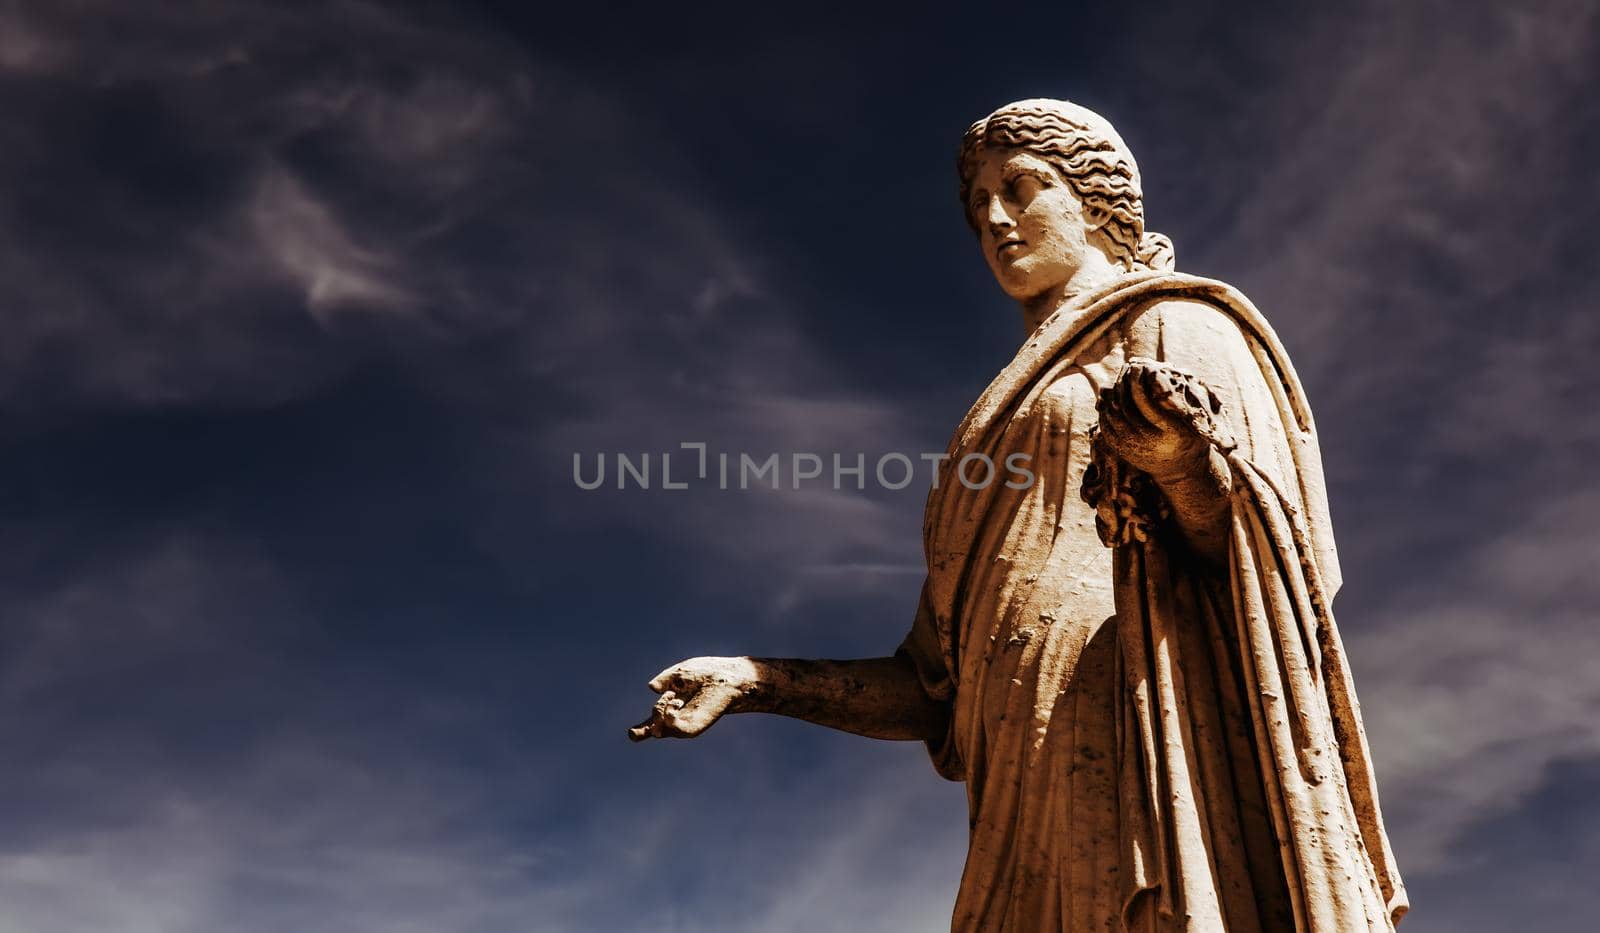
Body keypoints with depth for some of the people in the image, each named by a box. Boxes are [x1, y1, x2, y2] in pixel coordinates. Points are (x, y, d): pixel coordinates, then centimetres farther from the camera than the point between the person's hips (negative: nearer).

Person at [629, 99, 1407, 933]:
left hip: (1155, 744, -6)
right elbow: (946, 684, 23)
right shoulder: (1003, 435, 28)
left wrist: (1180, 457, -22)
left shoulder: (1176, 329, 11)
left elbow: (1255, 554, -2)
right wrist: (759, 682, 15)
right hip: (1039, 817, 6)